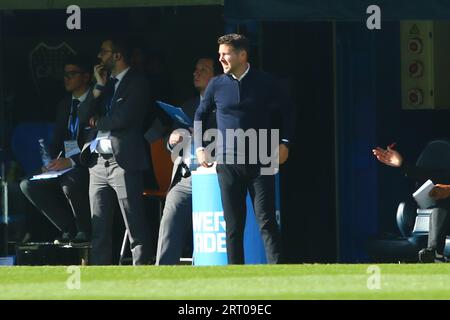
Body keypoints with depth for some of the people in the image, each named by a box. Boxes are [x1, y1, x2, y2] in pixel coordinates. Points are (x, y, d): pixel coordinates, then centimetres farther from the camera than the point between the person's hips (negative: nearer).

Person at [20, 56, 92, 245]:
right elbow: (57, 140, 17)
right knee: (28, 185, -10)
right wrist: (51, 163, -5)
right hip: (64, 165, 8)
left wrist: (72, 161, -25)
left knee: (70, 181, -38)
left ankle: (85, 232, -16)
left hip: (88, 165, -8)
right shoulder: (64, 105, 17)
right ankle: (69, 230, -4)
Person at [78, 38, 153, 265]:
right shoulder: (105, 83, 19)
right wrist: (100, 86, 1)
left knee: (135, 227, -9)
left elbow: (123, 119, -14)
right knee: (99, 229, 6)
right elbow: (86, 116, 10)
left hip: (124, 161, -7)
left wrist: (98, 122, 3)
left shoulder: (137, 83, -3)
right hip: (98, 162, 7)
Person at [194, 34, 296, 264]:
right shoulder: (216, 85, 5)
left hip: (260, 163, -2)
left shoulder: (264, 83, 1)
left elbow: (287, 110, 13)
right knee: (233, 225, 3)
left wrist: (285, 142, 2)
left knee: (266, 220, -7)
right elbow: (200, 115, 19)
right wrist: (199, 148, 9)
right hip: (228, 164, 2)